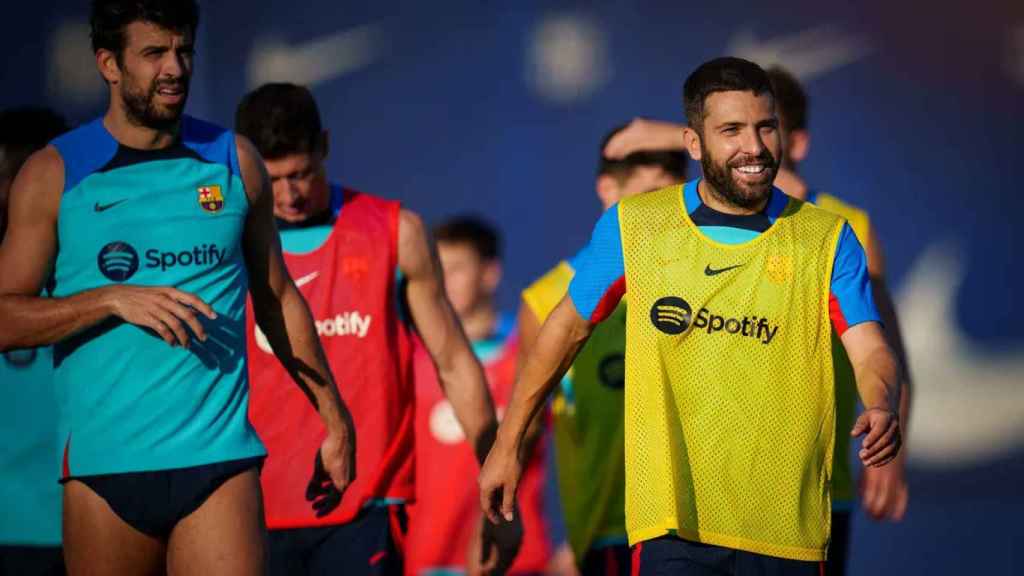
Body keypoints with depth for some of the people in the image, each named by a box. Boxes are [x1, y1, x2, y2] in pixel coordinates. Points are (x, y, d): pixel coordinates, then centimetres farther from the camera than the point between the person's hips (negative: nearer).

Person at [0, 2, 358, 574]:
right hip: (102, 463, -1)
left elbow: (278, 298, 19)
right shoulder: (53, 175, 4)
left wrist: (334, 416, 17)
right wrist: (113, 299, -15)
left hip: (220, 459, 1)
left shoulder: (235, 161, 10)